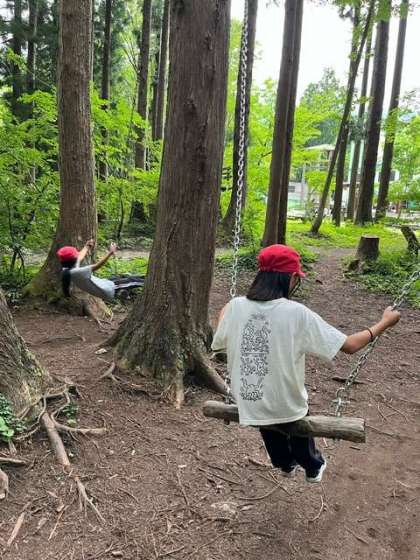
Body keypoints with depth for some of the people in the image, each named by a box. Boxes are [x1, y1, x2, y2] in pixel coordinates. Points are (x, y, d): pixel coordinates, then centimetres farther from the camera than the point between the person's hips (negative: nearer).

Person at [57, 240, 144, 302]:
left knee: (123, 278, 23)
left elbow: (80, 258, 11)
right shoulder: (76, 272, -33)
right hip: (109, 290, -9)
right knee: (131, 281, 6)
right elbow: (97, 265, -32)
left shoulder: (65, 271, -6)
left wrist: (86, 247, 25)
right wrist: (110, 252, -23)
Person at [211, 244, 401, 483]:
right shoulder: (297, 313, -22)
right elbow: (349, 345, -16)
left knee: (271, 431, 34)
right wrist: (385, 323, 0)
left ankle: (287, 464, 64)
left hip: (249, 404, 2)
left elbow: (218, 344, 5)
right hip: (287, 406, -2)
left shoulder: (235, 306, -13)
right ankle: (313, 468, 61)